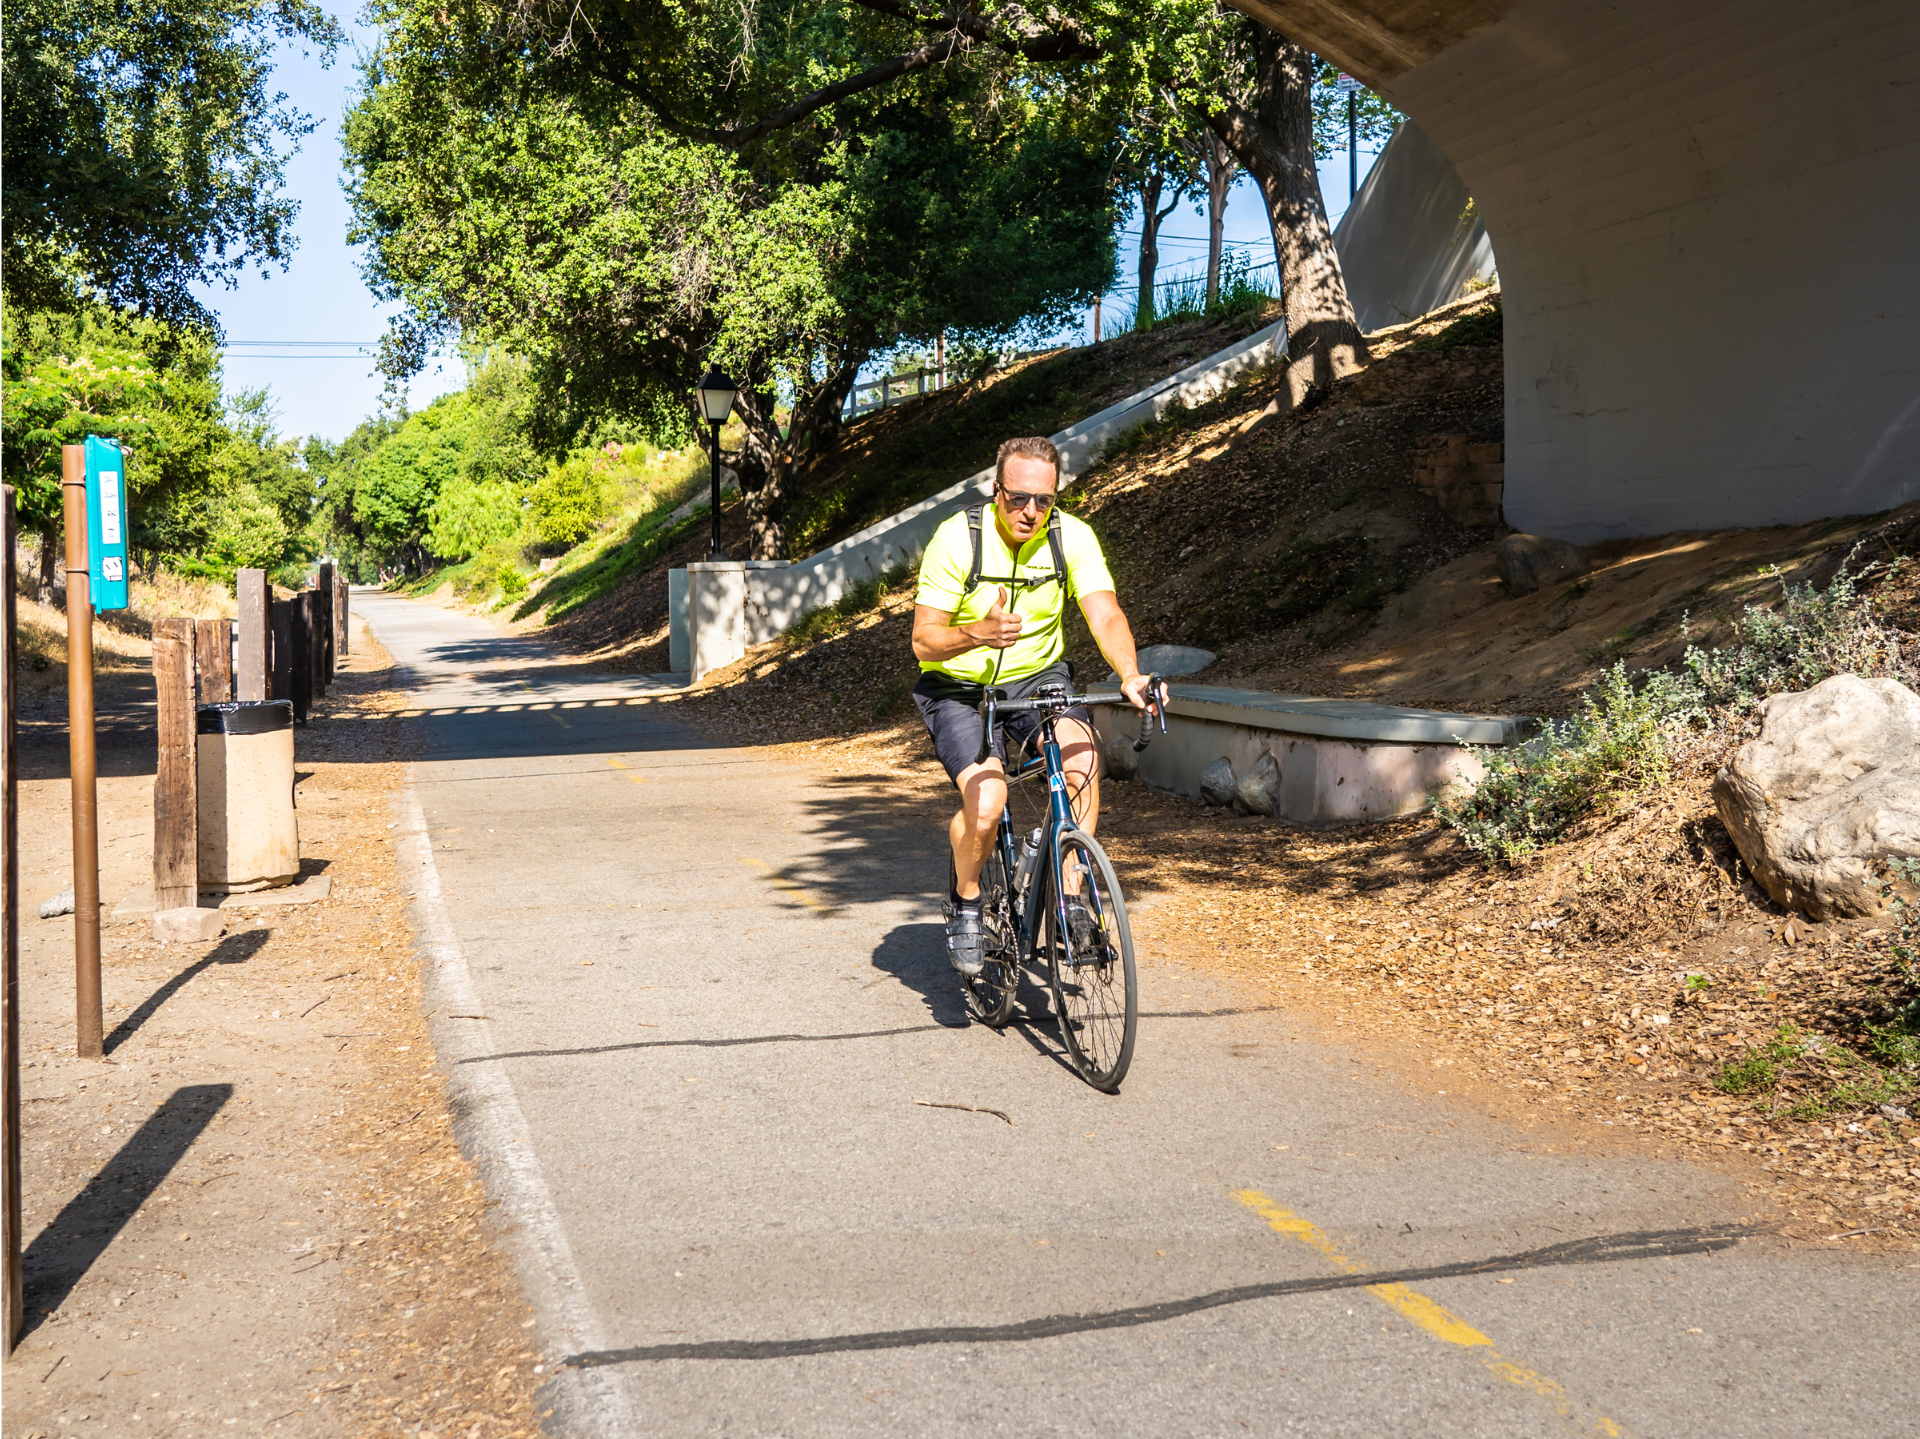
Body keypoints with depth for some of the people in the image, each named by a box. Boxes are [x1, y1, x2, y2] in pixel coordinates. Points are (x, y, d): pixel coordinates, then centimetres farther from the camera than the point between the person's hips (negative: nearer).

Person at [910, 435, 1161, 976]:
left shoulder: (1072, 536, -11)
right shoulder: (957, 537, -18)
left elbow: (1105, 614, -20)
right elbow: (924, 640, -18)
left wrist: (1131, 676, -39)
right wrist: (978, 634, -38)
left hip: (1038, 676, 3)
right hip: (959, 688, -3)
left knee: (1082, 756, -29)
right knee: (985, 807, -25)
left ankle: (1070, 898, -13)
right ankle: (965, 903, 6)